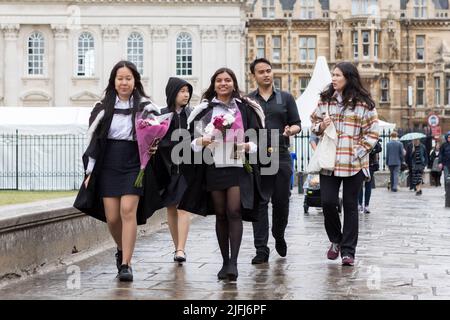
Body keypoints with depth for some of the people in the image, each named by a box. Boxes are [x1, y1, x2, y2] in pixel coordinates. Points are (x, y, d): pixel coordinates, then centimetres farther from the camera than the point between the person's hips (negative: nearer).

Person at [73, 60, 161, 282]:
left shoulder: (145, 107, 3)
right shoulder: (103, 107, 8)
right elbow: (93, 138, 9)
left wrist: (153, 148, -15)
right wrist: (90, 171, 6)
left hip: (134, 166, -2)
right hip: (108, 167, 2)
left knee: (128, 211, -15)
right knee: (112, 217, 0)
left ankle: (126, 265, -12)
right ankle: (122, 250, 31)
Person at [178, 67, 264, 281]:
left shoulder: (246, 108, 7)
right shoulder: (204, 110, 8)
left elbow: (258, 137, 9)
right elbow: (192, 138, 7)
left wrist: (247, 146, -10)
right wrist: (202, 141, -14)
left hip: (239, 166, -2)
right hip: (214, 166, 2)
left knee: (234, 212, -13)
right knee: (220, 214, 6)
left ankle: (233, 262, -14)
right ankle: (225, 261, 14)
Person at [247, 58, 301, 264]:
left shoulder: (285, 98, 12)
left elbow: (297, 124, 9)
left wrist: (291, 130, -13)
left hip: (281, 156, 1)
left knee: (281, 201, 6)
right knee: (259, 203, -4)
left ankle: (279, 236, 32)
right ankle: (261, 249, -2)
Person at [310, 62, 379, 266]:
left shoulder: (363, 103, -2)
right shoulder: (325, 100, 8)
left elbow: (372, 132, -1)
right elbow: (314, 122, 18)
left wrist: (358, 152, -10)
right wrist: (321, 126, -4)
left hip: (353, 164, -2)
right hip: (328, 162, 3)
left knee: (350, 205, 4)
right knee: (328, 202, -3)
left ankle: (348, 250, 12)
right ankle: (335, 240, 22)